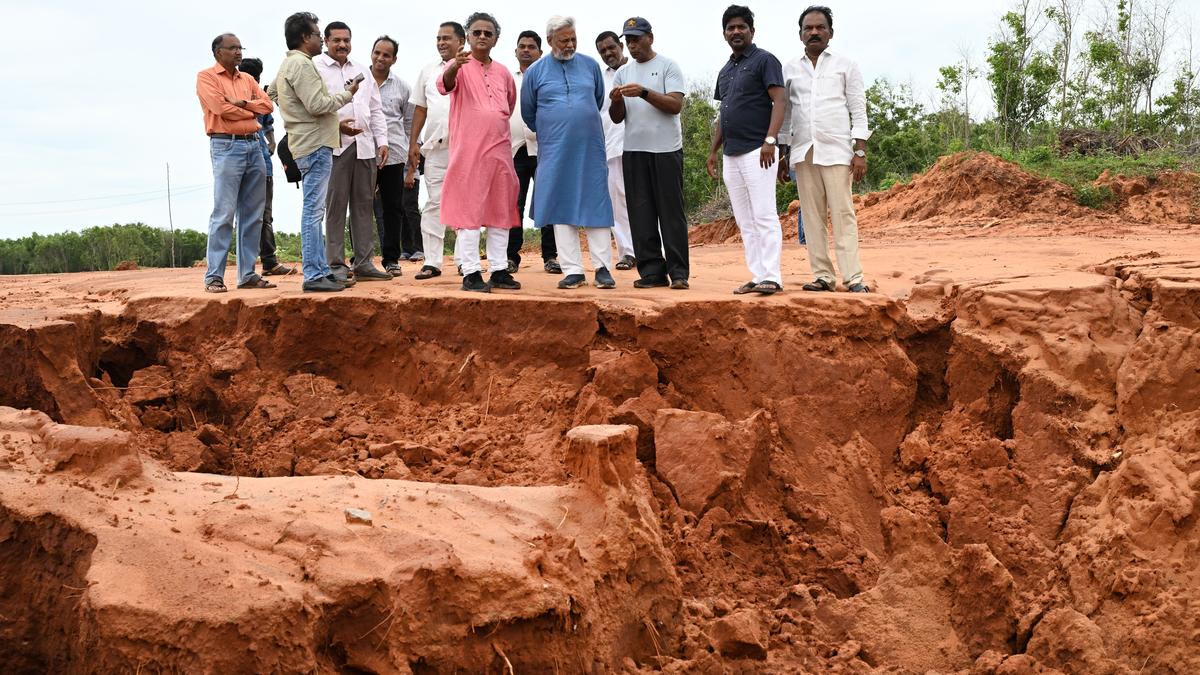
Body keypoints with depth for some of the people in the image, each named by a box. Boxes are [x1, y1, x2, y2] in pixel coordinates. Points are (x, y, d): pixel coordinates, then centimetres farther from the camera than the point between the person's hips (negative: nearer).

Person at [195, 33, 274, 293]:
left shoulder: (247, 79, 20)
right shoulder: (206, 77, 1)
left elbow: (268, 105, 8)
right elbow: (222, 109, -12)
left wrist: (242, 103, -8)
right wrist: (251, 111, 1)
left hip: (254, 145, 7)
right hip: (226, 147, -7)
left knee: (252, 214, 6)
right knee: (223, 214, -10)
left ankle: (248, 274, 10)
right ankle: (214, 276, -7)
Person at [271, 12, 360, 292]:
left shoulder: (288, 64, 18)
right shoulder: (301, 64, -14)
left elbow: (272, 91, 29)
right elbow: (317, 104, -21)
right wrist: (347, 93, -6)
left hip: (310, 144, 11)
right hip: (315, 145, -11)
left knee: (315, 211, 12)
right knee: (314, 210, -10)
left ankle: (322, 270, 16)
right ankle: (313, 275, -10)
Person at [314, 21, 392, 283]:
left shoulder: (362, 71, 21)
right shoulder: (315, 68, 2)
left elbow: (376, 110, 21)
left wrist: (382, 141, 12)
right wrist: (336, 124, -17)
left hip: (364, 146, 6)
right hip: (334, 146, -6)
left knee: (364, 204, 6)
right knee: (335, 205, -5)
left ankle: (364, 264, 10)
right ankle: (336, 266, -2)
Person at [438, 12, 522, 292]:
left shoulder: (503, 73, 13)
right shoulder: (460, 66, -2)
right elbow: (444, 84, -25)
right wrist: (454, 66, -45)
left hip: (500, 151, 6)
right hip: (468, 151, -6)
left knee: (500, 211, 8)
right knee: (468, 210, -5)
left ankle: (499, 270, 14)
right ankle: (471, 272, -4)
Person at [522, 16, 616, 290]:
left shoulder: (590, 65, 7)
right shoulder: (536, 72, 3)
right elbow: (528, 113, 15)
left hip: (591, 149, 0)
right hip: (555, 152, 0)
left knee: (596, 206, -1)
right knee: (562, 210, 0)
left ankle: (602, 268, 3)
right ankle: (573, 271, 4)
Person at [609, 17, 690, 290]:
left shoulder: (668, 67, 1)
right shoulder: (623, 73, 15)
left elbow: (676, 105, -11)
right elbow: (617, 117, 13)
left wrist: (644, 92, -21)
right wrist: (616, 100, -9)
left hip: (666, 150, -5)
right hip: (633, 151, 5)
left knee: (671, 213, -3)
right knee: (641, 214, 2)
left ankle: (678, 272, -1)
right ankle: (652, 271, 6)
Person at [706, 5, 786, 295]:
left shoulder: (764, 60, -3)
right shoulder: (725, 71, 20)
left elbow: (780, 101, -12)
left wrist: (770, 139, -22)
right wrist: (713, 151, 19)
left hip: (757, 151, -8)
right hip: (731, 154, 8)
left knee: (764, 216, -11)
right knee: (744, 221, 7)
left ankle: (771, 277, -11)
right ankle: (757, 276, 10)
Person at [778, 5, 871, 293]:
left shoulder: (845, 65, 7)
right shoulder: (790, 69, 13)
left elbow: (858, 111, 2)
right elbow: (784, 114, 15)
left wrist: (860, 151, -7)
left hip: (836, 150, -3)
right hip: (802, 151, 3)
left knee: (843, 213, -8)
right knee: (811, 215, 1)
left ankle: (853, 278, -11)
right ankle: (823, 275, 3)